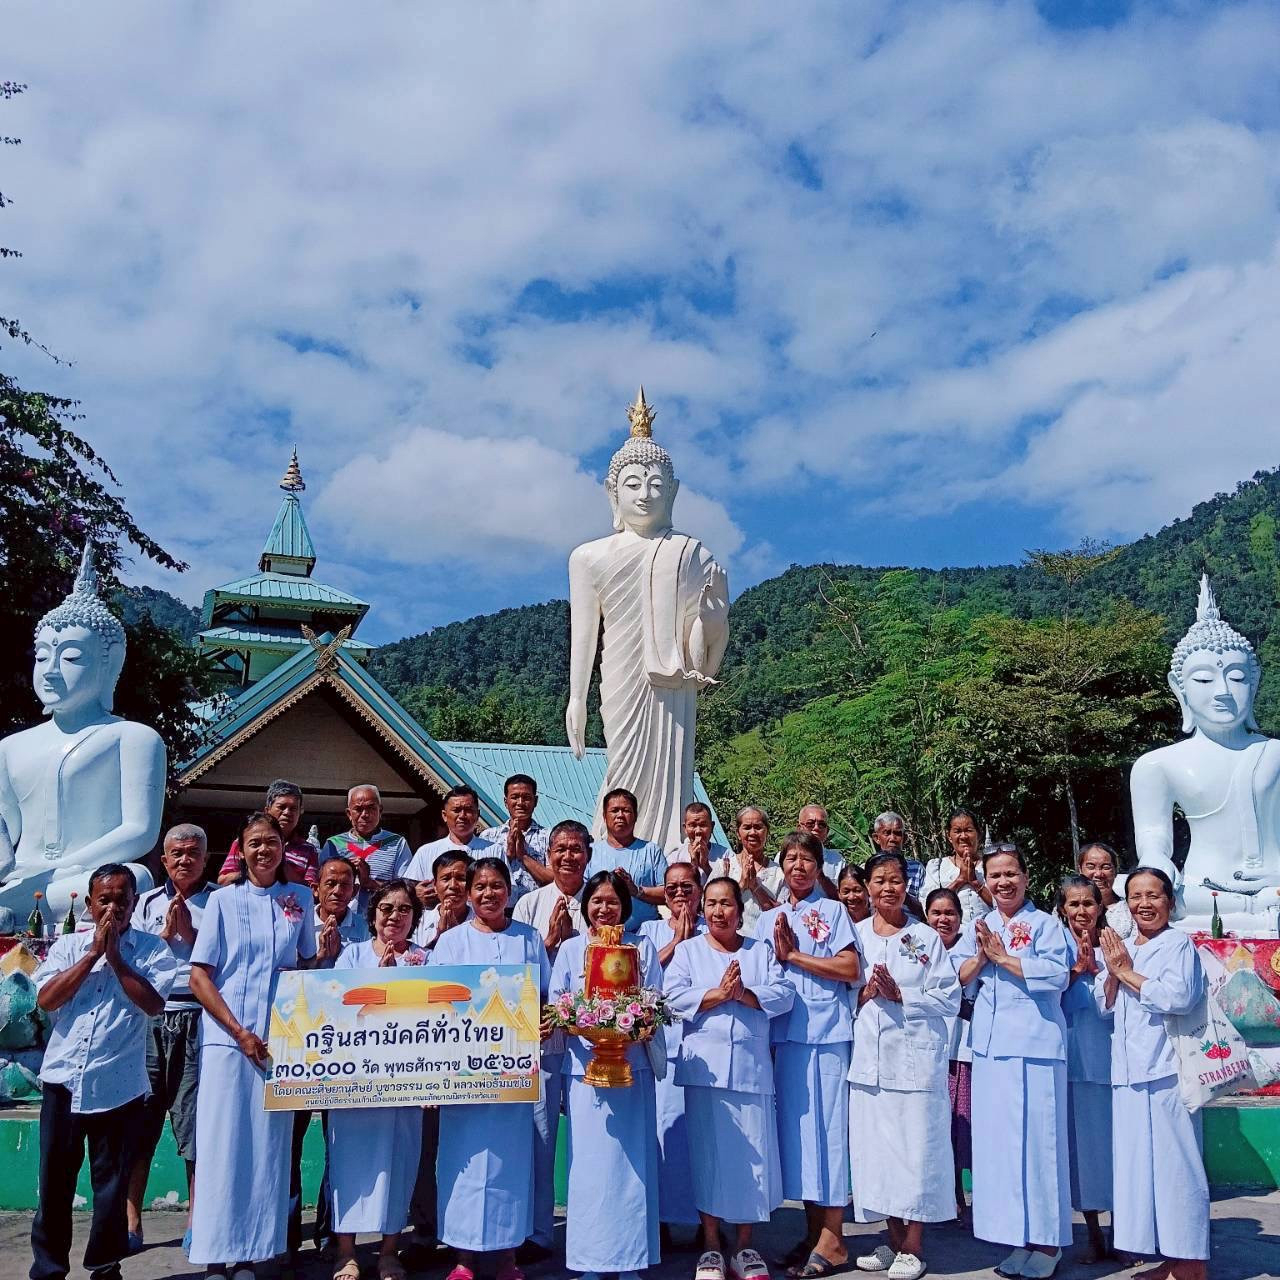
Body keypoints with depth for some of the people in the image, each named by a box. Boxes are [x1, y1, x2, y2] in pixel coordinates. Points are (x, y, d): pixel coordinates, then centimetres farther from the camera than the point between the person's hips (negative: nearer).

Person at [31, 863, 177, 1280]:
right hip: (63, 1079, 2)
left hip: (118, 1085, -2)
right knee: (54, 1182, 8)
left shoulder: (152, 949, 1)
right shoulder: (67, 945, 9)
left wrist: (114, 956, -11)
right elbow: (46, 999, -5)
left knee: (111, 1184, 8)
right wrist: (94, 952, -9)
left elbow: (153, 1003, -12)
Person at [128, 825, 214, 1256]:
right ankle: (131, 1224, 12)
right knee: (138, 1120, 2)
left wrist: (189, 932, -9)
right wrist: (167, 932, -5)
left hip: (197, 1018, -2)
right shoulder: (148, 903, 14)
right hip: (149, 1016, 2)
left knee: (196, 1119, 0)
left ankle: (195, 1222, 10)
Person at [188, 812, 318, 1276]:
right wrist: (240, 1032, -10)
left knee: (268, 1147, 4)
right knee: (222, 1145, -2)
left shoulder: (298, 899, 8)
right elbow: (199, 976, -2)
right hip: (228, 1037, -2)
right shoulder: (224, 899, 2)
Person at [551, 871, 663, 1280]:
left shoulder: (643, 947, 9)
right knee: (589, 1161, 1)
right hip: (585, 1065, 0)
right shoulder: (570, 949, 9)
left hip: (633, 1065, 0)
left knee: (630, 1160, 0)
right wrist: (580, 1027, -14)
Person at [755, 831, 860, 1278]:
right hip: (784, 1033, 4)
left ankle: (832, 1238, 3)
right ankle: (812, 1229, 15)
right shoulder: (768, 919, 17)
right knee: (795, 1125, 5)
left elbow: (850, 969, -7)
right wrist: (777, 953, -4)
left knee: (827, 1124, -4)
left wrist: (795, 955, -8)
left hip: (827, 1031, -4)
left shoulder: (833, 910, 4)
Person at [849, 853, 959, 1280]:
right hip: (869, 1056, 3)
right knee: (877, 1147, 6)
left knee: (916, 1145, -2)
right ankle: (893, 1240, 21)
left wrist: (899, 995, -12)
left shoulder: (926, 937, 2)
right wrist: (863, 995, -7)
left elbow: (949, 1000, -2)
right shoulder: (856, 934, 9)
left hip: (915, 1055, -3)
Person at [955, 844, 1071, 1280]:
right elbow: (958, 977, 8)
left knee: (1035, 1139, -2)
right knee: (998, 1141, 8)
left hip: (1034, 1046, -5)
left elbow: (1056, 974, -14)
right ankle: (1019, 1238, 19)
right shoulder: (978, 927, 14)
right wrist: (981, 955, -9)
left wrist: (1002, 956, -12)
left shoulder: (1044, 924, -1)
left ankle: (1047, 1242, 10)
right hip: (990, 1047, 5)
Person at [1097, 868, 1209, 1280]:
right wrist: (1113, 971, -4)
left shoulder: (1179, 944, -3)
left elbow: (1178, 996, -18)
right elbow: (1104, 1006, 13)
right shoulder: (1122, 949, 16)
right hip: (1128, 1073, 6)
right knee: (1140, 1164, 9)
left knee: (1175, 1163, -3)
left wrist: (1128, 973, -9)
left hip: (1166, 1071, -6)